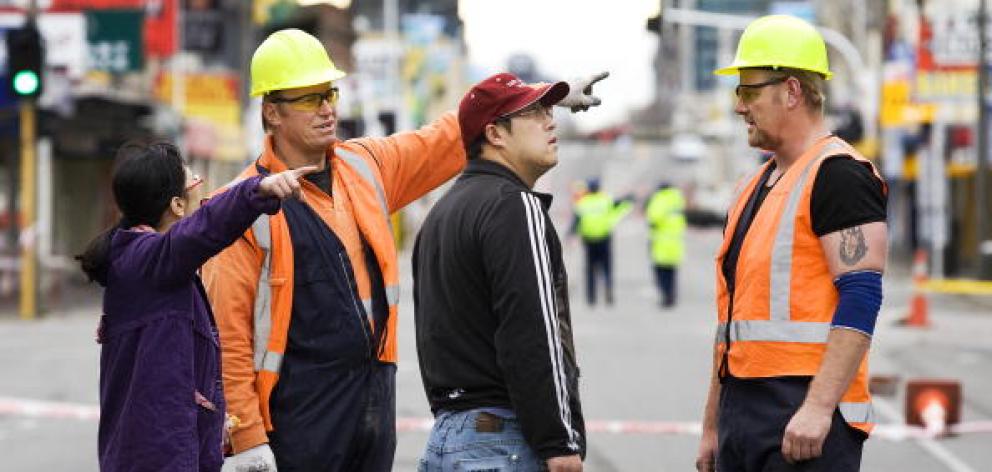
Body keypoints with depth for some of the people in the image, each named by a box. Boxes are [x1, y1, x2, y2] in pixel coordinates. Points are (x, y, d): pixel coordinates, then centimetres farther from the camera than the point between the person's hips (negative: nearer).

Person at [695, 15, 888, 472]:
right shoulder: (754, 188, 20)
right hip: (742, 413, 9)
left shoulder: (838, 174, -8)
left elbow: (860, 301, -17)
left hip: (807, 421, -9)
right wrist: (713, 426, 21)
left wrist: (818, 407, -24)